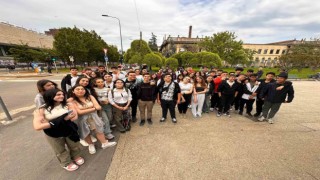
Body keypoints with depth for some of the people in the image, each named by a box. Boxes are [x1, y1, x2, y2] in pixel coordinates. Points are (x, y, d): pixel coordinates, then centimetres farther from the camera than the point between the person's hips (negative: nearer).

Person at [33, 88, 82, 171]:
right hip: (53, 135, -1)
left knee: (74, 146, 22)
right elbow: (37, 127, -23)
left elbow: (75, 117, -17)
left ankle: (76, 157, 53)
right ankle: (67, 163, 50)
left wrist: (57, 121, -26)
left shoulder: (68, 105, -11)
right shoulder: (42, 110, -15)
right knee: (61, 151, 23)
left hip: (70, 131, 1)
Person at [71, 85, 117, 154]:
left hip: (93, 117, 3)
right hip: (82, 119, -2)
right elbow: (79, 112, -19)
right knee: (86, 132, 11)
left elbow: (98, 107, -8)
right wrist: (94, 108, -13)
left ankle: (104, 143, 16)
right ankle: (91, 145, 34)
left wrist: (85, 109, -12)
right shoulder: (72, 100, -11)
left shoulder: (90, 97, -2)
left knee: (98, 129, 4)